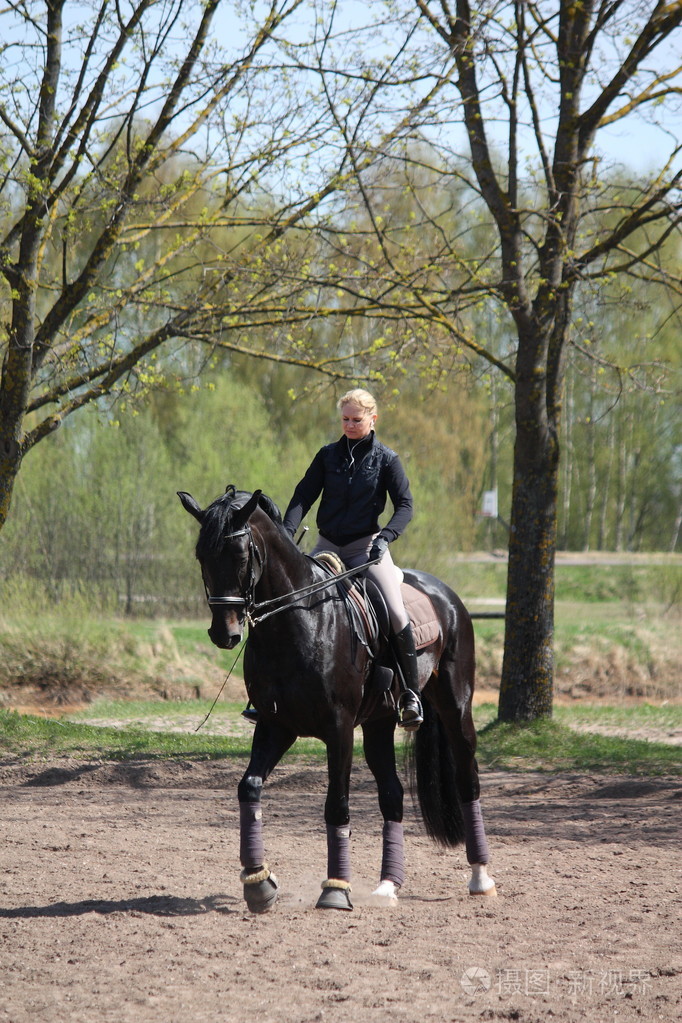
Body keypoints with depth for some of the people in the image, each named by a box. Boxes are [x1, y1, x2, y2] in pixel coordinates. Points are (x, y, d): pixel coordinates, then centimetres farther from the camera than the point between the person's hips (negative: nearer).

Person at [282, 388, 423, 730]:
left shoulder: (386, 459, 1)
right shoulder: (328, 455, 7)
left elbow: (404, 506, -3)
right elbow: (303, 496, 1)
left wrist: (385, 536, -20)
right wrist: (287, 533, -15)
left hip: (366, 545, -3)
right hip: (328, 546, 3)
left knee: (396, 613, -22)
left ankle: (410, 693, -10)